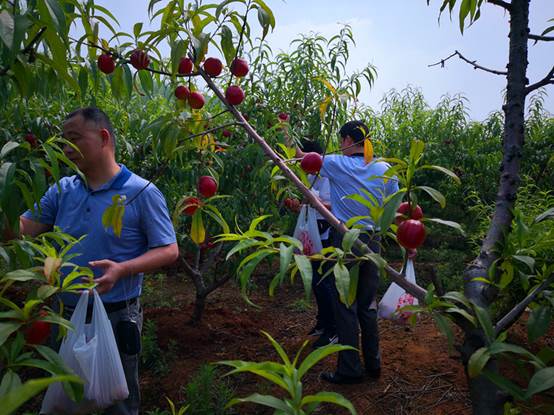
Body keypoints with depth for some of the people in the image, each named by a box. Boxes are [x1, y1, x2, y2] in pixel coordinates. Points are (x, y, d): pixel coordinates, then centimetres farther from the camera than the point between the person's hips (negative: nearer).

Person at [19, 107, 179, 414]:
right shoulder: (62, 190, 3)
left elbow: (168, 250, -13)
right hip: (65, 314, 5)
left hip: (116, 319, -5)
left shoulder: (142, 192, -12)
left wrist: (121, 269, -27)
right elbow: (21, 228, -2)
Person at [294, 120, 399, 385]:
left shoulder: (335, 164, -8)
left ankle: (350, 370, 11)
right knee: (367, 305, 16)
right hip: (372, 242, 5)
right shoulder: (385, 169, 2)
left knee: (345, 306, 3)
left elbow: (301, 157, 6)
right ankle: (373, 364, 27)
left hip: (345, 241, -5)